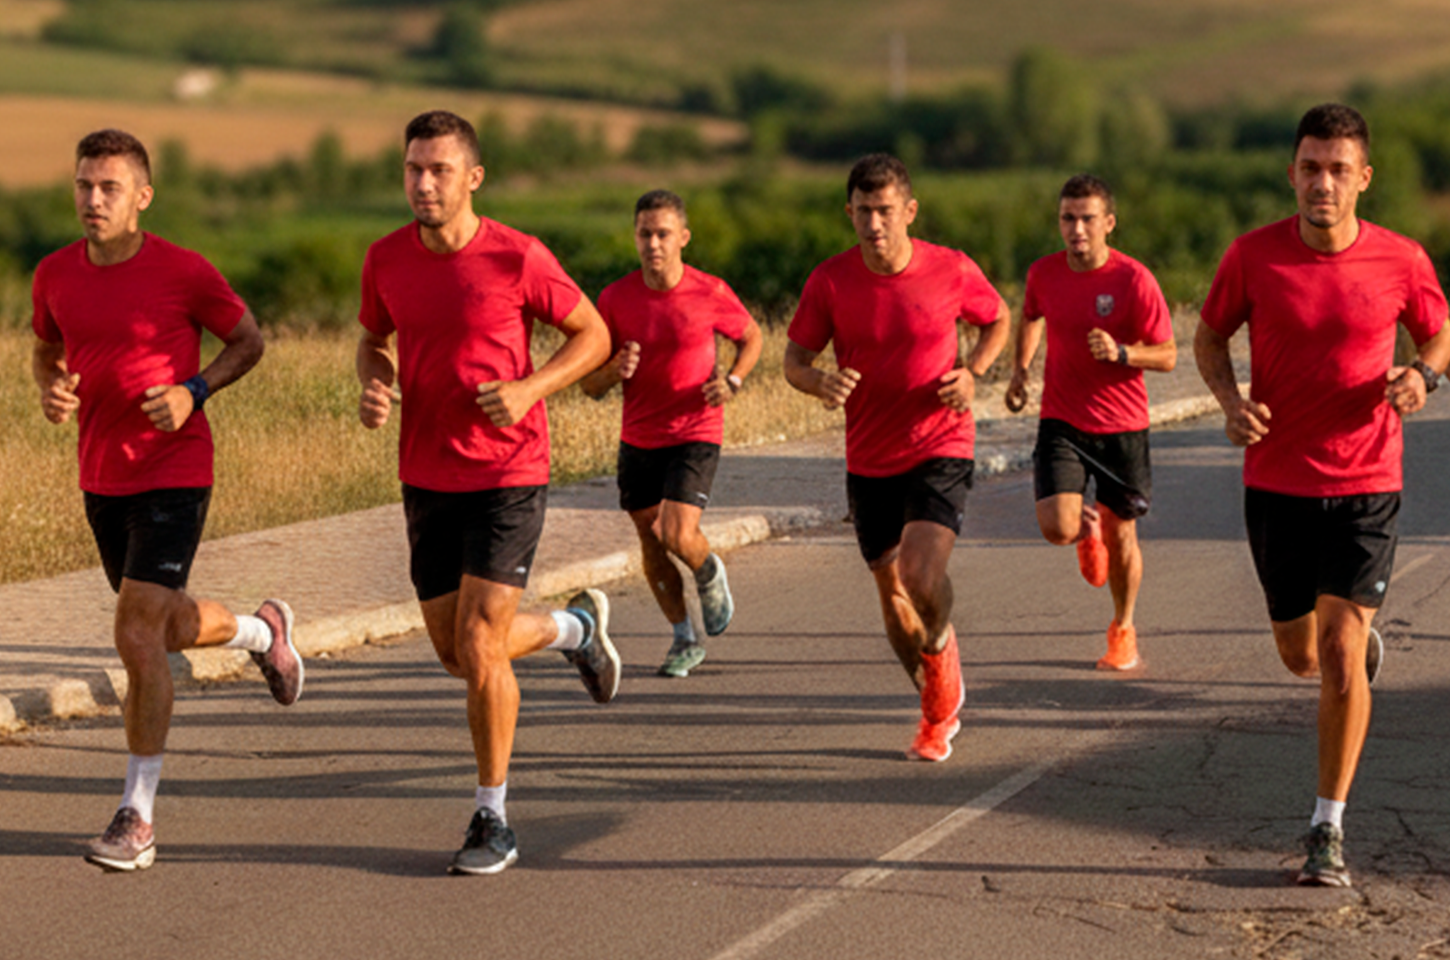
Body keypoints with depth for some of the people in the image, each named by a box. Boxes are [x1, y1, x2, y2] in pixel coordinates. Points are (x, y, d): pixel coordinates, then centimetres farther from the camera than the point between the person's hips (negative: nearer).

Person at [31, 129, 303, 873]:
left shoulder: (184, 272, -14)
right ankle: (262, 631, 53)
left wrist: (193, 393, -17)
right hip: (102, 477, 6)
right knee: (168, 628, 19)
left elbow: (248, 341, 0)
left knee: (137, 636, -14)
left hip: (174, 474, -6)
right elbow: (46, 350, 16)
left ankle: (137, 818, -7)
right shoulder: (55, 275, -1)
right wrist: (51, 391, -7)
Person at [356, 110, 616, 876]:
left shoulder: (517, 258, -13)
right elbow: (373, 340, 17)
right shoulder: (386, 259, 0)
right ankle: (577, 626, 42)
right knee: (457, 655, 11)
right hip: (426, 480, 5)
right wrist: (374, 388, -6)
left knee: (479, 647, -11)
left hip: (507, 475, -5)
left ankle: (492, 820, 4)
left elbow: (592, 335, -1)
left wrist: (529, 389, -17)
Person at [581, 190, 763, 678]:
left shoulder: (711, 294, -10)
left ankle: (710, 574, 18)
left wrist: (732, 382, -9)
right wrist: (615, 370, -24)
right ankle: (684, 641, 29)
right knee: (651, 547, 10)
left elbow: (751, 337, 10)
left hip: (696, 436, -3)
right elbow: (590, 386, -1)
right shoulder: (615, 298, -6)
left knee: (678, 537, -18)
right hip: (638, 440, 3)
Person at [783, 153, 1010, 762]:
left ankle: (940, 656, 12)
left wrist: (972, 374, -7)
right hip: (869, 461, 3)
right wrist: (821, 382, -23)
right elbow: (795, 360, 0)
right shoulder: (830, 281, -7)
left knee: (924, 579, -23)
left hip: (940, 449, -3)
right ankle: (940, 713, 33)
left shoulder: (952, 271, -8)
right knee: (892, 596, 10)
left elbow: (998, 320, 11)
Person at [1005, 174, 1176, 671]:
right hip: (1061, 421, 2)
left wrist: (1120, 353, -26)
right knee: (1056, 527, -16)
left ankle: (1122, 629, 34)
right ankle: (1088, 525, 23)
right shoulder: (1043, 274, -1)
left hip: (1122, 426, -2)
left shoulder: (1134, 280, -13)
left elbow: (1167, 355, -8)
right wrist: (1019, 370, 9)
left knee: (1122, 537, 9)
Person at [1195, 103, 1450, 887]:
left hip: (1365, 484, -2)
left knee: (1340, 655, -12)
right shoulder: (1253, 256, -8)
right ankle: (1365, 634, 51)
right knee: (1301, 656, 13)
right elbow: (1209, 335, 7)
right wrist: (1230, 401, -12)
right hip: (1276, 482, 2)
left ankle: (1328, 830, 0)